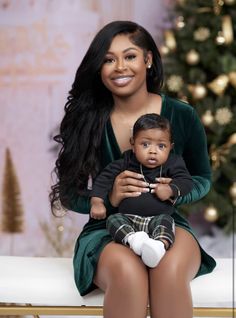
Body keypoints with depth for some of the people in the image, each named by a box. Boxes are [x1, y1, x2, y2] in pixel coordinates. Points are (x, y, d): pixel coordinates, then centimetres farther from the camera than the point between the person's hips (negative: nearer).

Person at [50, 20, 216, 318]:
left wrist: (174, 192, -14)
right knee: (128, 273, -37)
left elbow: (202, 179, 10)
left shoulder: (182, 116, -3)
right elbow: (69, 194, 2)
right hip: (107, 229, 0)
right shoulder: (86, 120, -4)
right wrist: (109, 197, -20)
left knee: (170, 271, -36)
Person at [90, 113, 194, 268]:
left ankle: (160, 245, -57)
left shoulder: (172, 164, 6)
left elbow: (186, 181, 0)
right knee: (113, 219, -24)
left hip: (158, 217, -2)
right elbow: (104, 178, 8)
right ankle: (133, 239, -48)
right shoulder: (126, 162, 8)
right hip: (128, 218, 2)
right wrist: (97, 202, -4)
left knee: (165, 220, -32)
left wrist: (171, 189, -21)